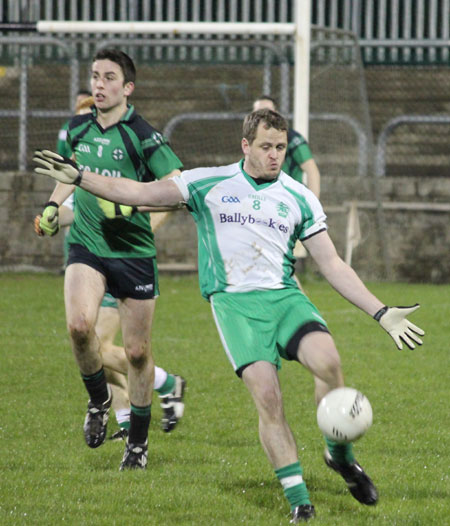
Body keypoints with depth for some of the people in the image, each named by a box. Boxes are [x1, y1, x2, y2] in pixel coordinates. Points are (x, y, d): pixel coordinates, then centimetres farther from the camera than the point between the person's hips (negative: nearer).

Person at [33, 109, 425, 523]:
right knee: (266, 394, -20)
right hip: (234, 301, -2)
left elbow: (333, 265, 12)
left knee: (327, 360, -27)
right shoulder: (209, 184, 7)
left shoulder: (300, 199, 12)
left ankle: (340, 455, -4)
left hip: (284, 296, 2)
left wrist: (381, 313, 5)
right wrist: (78, 178, -1)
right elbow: (142, 194, 8)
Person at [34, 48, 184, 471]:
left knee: (137, 351, 4)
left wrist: (130, 201, -25)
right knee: (79, 324, -24)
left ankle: (138, 440, 22)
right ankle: (98, 399, 4)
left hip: (134, 250, -3)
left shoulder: (143, 137, -10)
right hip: (86, 244, 3)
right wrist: (53, 204, 13)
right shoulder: (78, 129, 6)